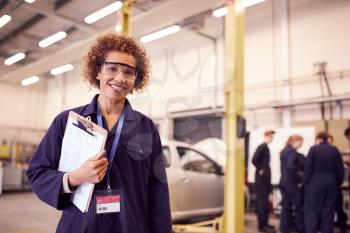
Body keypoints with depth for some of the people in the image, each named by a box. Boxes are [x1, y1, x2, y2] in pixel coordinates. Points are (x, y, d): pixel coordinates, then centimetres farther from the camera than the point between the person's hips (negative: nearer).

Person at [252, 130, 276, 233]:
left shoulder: (266, 147, 14)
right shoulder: (262, 147, -14)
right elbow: (254, 160, -25)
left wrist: (266, 173, 11)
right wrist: (260, 170, -15)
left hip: (266, 177, 9)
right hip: (261, 177, -9)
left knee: (264, 200, 13)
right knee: (262, 200, -6)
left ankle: (264, 223, 22)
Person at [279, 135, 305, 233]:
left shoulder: (283, 151, 12)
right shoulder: (292, 152, -16)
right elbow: (290, 167, -27)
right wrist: (298, 180, -17)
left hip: (284, 182, 8)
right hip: (292, 183, -8)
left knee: (286, 206, 11)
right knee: (298, 206, 4)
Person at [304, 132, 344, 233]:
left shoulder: (313, 149, -8)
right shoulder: (335, 150, 2)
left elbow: (308, 167, -9)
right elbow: (340, 168, 4)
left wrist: (306, 181, -1)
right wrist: (339, 182, 13)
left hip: (315, 183, -3)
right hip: (331, 183, 3)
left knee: (312, 210, 4)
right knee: (329, 211, 11)